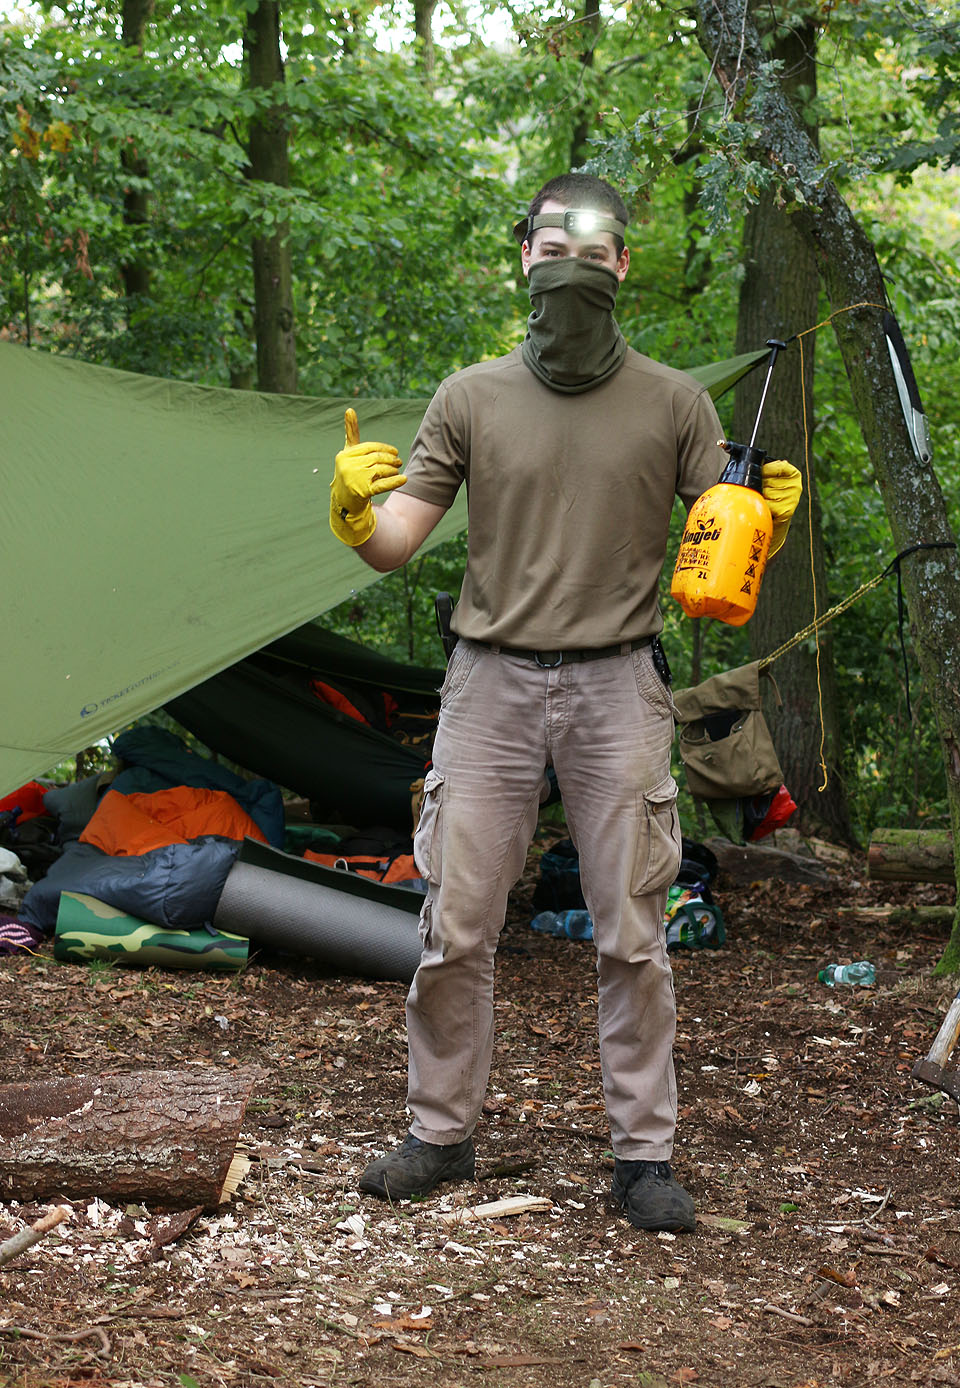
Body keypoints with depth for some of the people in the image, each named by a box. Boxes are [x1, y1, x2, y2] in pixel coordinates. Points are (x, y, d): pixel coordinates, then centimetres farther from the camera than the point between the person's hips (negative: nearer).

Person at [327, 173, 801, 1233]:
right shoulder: (471, 397, 5)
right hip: (491, 680, 1)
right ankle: (441, 1134, 17)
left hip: (617, 686, 0)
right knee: (455, 924, 2)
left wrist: (764, 519, -16)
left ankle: (644, 1153, 12)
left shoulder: (673, 402, 4)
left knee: (631, 933, 2)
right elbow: (397, 542, 3)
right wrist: (355, 512, -19)